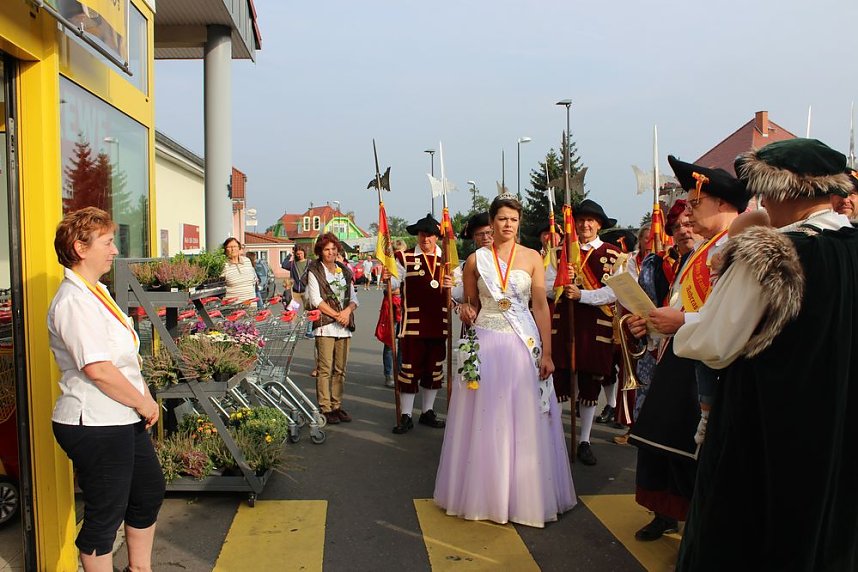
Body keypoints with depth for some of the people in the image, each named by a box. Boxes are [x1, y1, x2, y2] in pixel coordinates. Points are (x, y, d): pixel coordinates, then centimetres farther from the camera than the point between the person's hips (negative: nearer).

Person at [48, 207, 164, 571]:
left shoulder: (96, 293, 13)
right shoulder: (74, 301, -19)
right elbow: (97, 368, -27)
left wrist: (145, 397, 6)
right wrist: (143, 403, -15)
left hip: (123, 419, 11)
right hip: (95, 426, -11)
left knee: (150, 491, 22)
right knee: (105, 513, 4)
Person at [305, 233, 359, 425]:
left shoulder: (345, 271, 17)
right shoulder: (314, 271, 2)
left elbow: (353, 297, 14)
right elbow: (316, 299, -6)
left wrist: (348, 311, -7)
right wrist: (337, 315, -11)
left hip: (344, 326, 5)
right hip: (325, 325, -5)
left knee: (340, 369, 7)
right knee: (325, 369, -5)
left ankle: (337, 406, 15)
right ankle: (325, 408, 1)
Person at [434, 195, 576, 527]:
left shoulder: (532, 258, 3)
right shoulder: (476, 259, 5)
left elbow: (541, 307, 1)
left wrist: (546, 353, -4)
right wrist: (467, 312, -8)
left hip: (524, 343, 0)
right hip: (485, 343, 1)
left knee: (525, 422, 4)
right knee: (484, 420, 5)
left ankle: (525, 496, 20)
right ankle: (486, 494, 21)